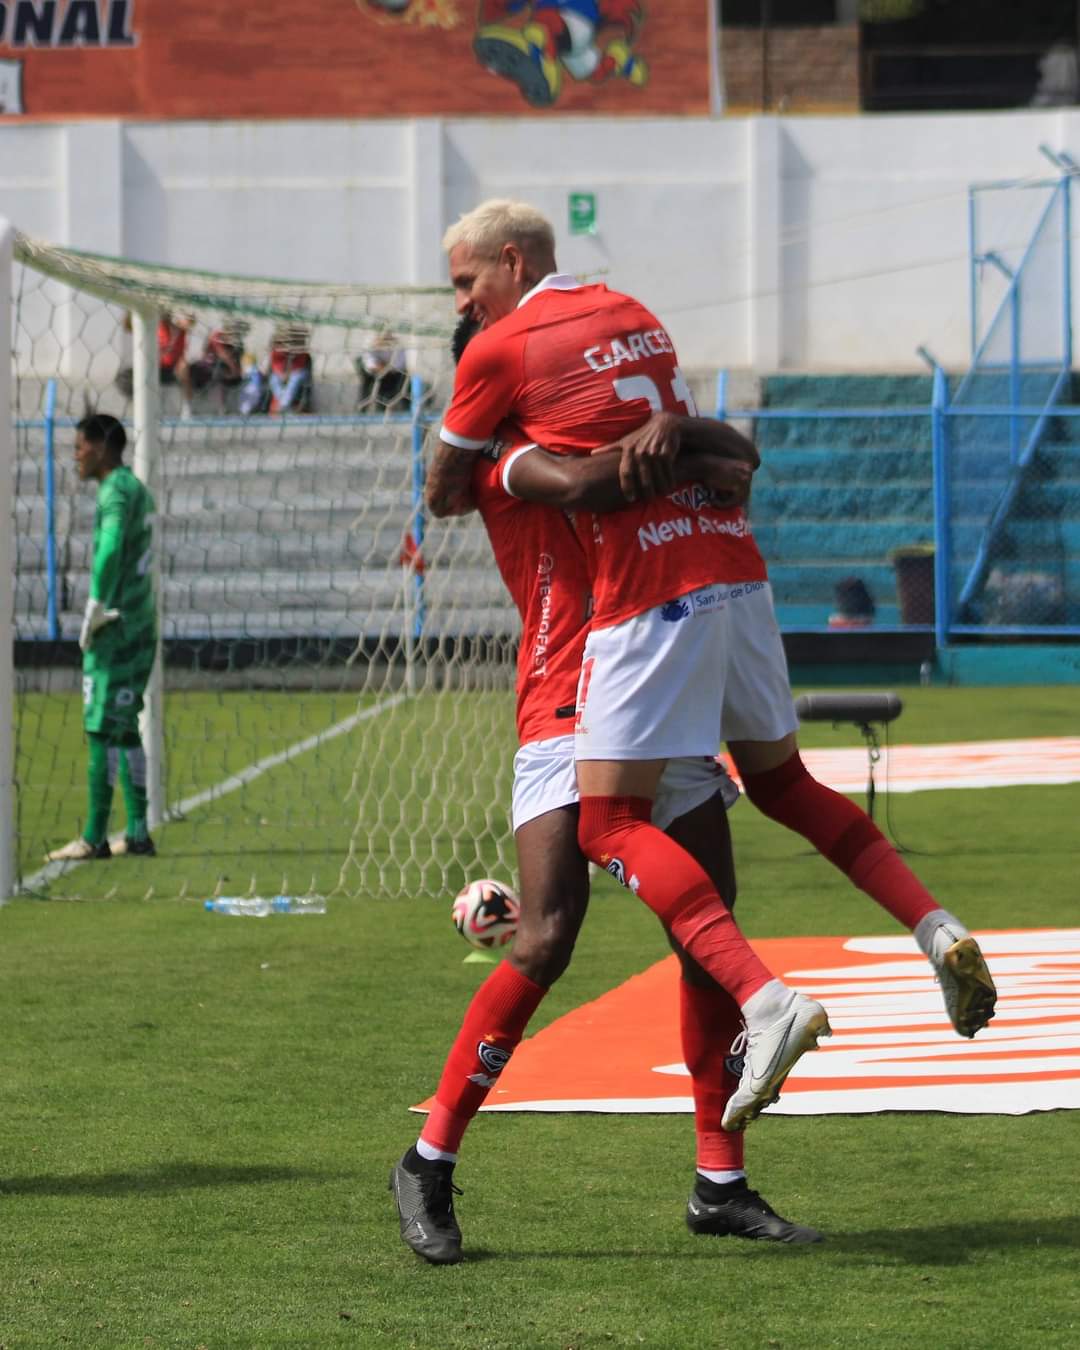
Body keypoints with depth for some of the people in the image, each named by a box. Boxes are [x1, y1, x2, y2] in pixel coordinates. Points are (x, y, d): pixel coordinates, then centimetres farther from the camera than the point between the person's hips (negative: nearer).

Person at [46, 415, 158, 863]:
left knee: (103, 730, -8)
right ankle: (137, 833, 14)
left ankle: (95, 837, -9)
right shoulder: (136, 489, 17)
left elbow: (110, 550, -28)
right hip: (140, 624, 10)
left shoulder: (117, 491, -13)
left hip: (116, 628, -10)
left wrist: (94, 612, -23)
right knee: (123, 730, 13)